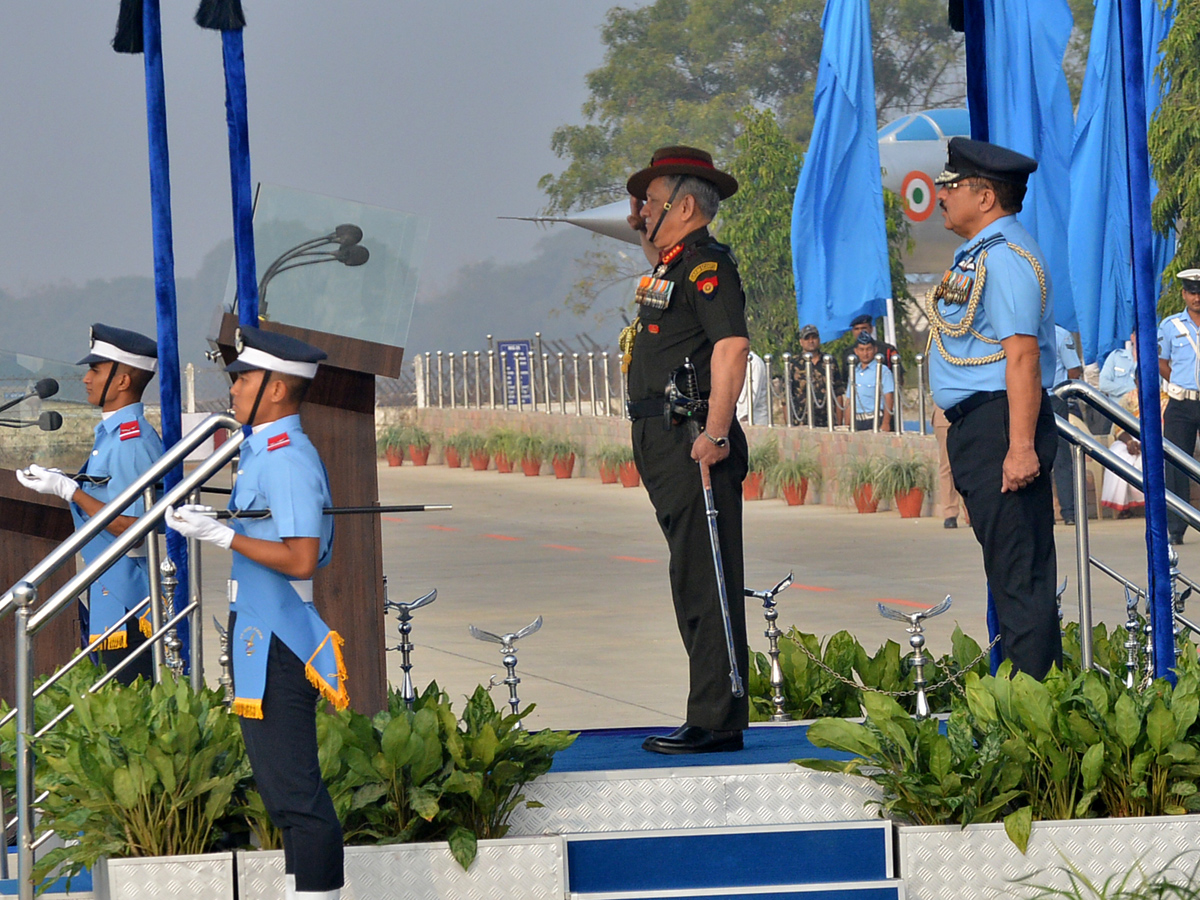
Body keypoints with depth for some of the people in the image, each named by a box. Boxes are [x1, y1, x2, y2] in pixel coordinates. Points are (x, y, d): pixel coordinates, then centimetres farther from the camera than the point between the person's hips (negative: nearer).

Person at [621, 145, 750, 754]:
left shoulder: (706, 263, -11)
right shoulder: (674, 265, 19)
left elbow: (732, 345, -23)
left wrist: (715, 433, -28)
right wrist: (643, 229, 32)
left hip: (692, 444, -11)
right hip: (663, 442, 11)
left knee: (706, 584, -11)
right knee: (693, 584, 11)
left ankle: (717, 723, -12)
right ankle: (711, 717, 14)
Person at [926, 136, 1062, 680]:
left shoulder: (1005, 256, -15)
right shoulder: (976, 255, 18)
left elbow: (1022, 355, -22)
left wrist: (1020, 447, -27)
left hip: (1001, 425, -11)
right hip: (976, 426, 11)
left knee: (1019, 570, -9)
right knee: (1008, 568, 12)